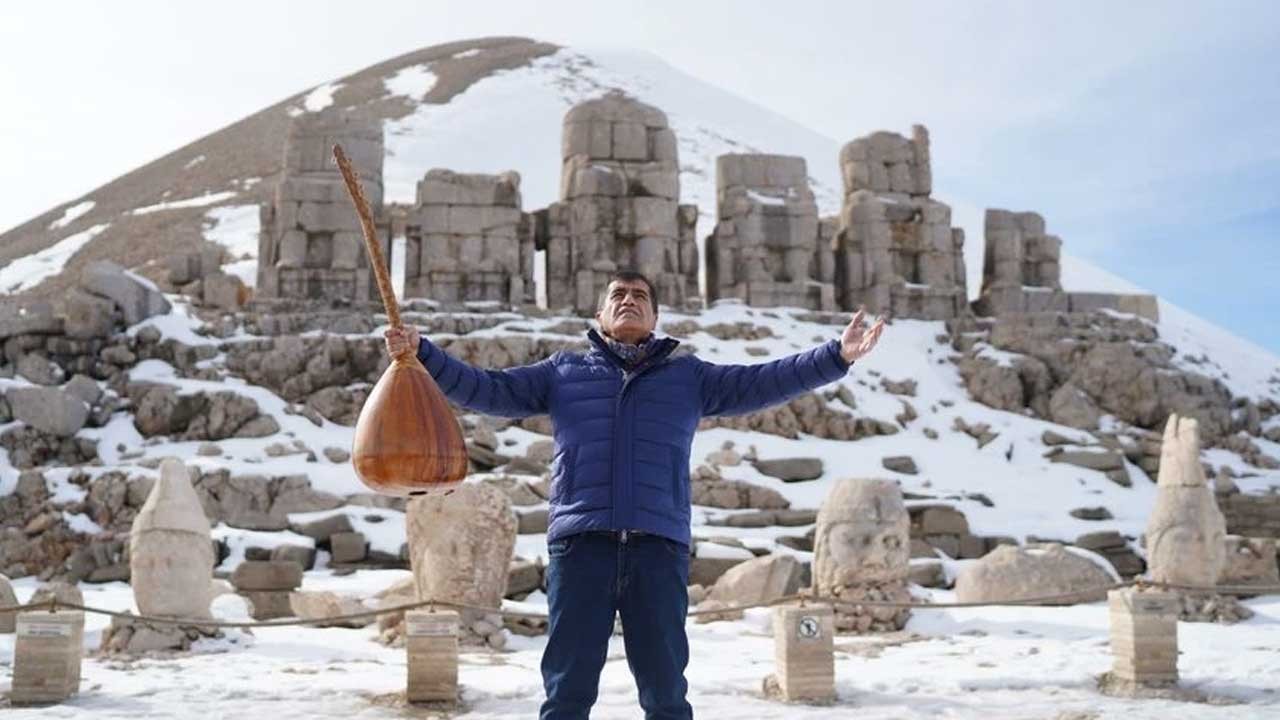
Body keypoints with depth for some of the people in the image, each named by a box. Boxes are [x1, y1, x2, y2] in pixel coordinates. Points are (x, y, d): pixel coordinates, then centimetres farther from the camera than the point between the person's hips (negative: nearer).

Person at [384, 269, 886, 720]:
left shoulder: (689, 377, 18)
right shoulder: (562, 373, 19)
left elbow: (760, 383, 11)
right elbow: (487, 390, 16)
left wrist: (836, 357, -1)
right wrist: (422, 355, 5)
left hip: (659, 547, 0)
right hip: (580, 544, 0)